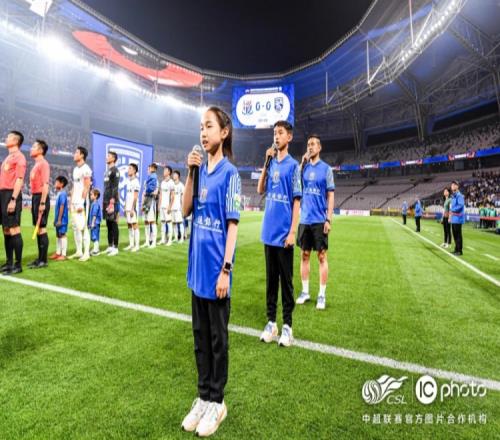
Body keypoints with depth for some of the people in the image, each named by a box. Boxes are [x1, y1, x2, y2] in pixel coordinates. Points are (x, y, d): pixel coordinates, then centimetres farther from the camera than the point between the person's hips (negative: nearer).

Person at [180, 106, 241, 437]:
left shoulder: (229, 173, -10)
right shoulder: (201, 169, 8)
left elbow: (232, 225, -13)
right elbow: (186, 211, 7)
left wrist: (225, 270, -15)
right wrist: (190, 174, -3)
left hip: (216, 270, -6)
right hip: (197, 267, 7)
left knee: (217, 337, 9)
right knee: (200, 334, 17)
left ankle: (216, 402, 29)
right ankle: (203, 397, 35)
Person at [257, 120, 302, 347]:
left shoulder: (293, 165, -4)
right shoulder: (271, 163, 10)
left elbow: (296, 201, -7)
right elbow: (260, 190, 8)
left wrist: (292, 232, -13)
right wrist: (266, 162, 2)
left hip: (284, 233, -5)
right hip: (269, 232, 5)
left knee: (286, 280, 5)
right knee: (270, 279, 12)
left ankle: (287, 325, 18)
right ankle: (271, 322, 24)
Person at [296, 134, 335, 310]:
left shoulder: (326, 168, 0)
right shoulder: (304, 167, 10)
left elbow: (330, 196, -2)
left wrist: (328, 219, -9)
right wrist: (302, 163, -5)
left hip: (319, 220, -3)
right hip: (304, 219, 4)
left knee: (322, 256, 2)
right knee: (304, 255, 8)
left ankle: (322, 294, 12)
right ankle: (305, 291, 20)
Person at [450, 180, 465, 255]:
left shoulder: (459, 195, -12)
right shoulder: (453, 196, 17)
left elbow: (461, 205, -23)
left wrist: (453, 210, -20)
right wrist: (450, 217, 18)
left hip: (458, 218, -9)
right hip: (453, 218, 9)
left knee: (458, 234, -5)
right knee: (454, 234, 13)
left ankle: (460, 251, 1)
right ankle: (456, 249, 22)